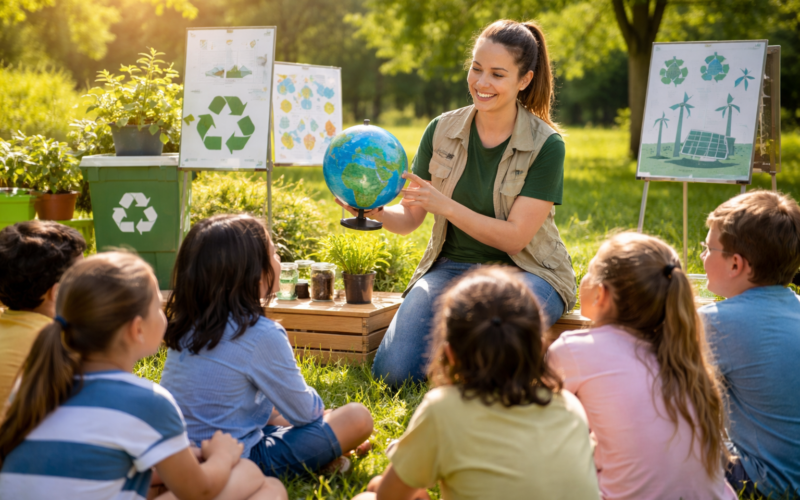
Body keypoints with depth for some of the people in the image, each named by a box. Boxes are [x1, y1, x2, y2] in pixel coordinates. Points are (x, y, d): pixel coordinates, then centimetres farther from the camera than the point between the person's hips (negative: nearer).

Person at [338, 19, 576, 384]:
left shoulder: (546, 145, -11)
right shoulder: (442, 131, 0)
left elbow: (514, 237, -16)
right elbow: (410, 218, 3)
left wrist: (446, 205, -26)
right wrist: (376, 211, -20)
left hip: (523, 271, -2)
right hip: (451, 267, 3)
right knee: (393, 371, -18)